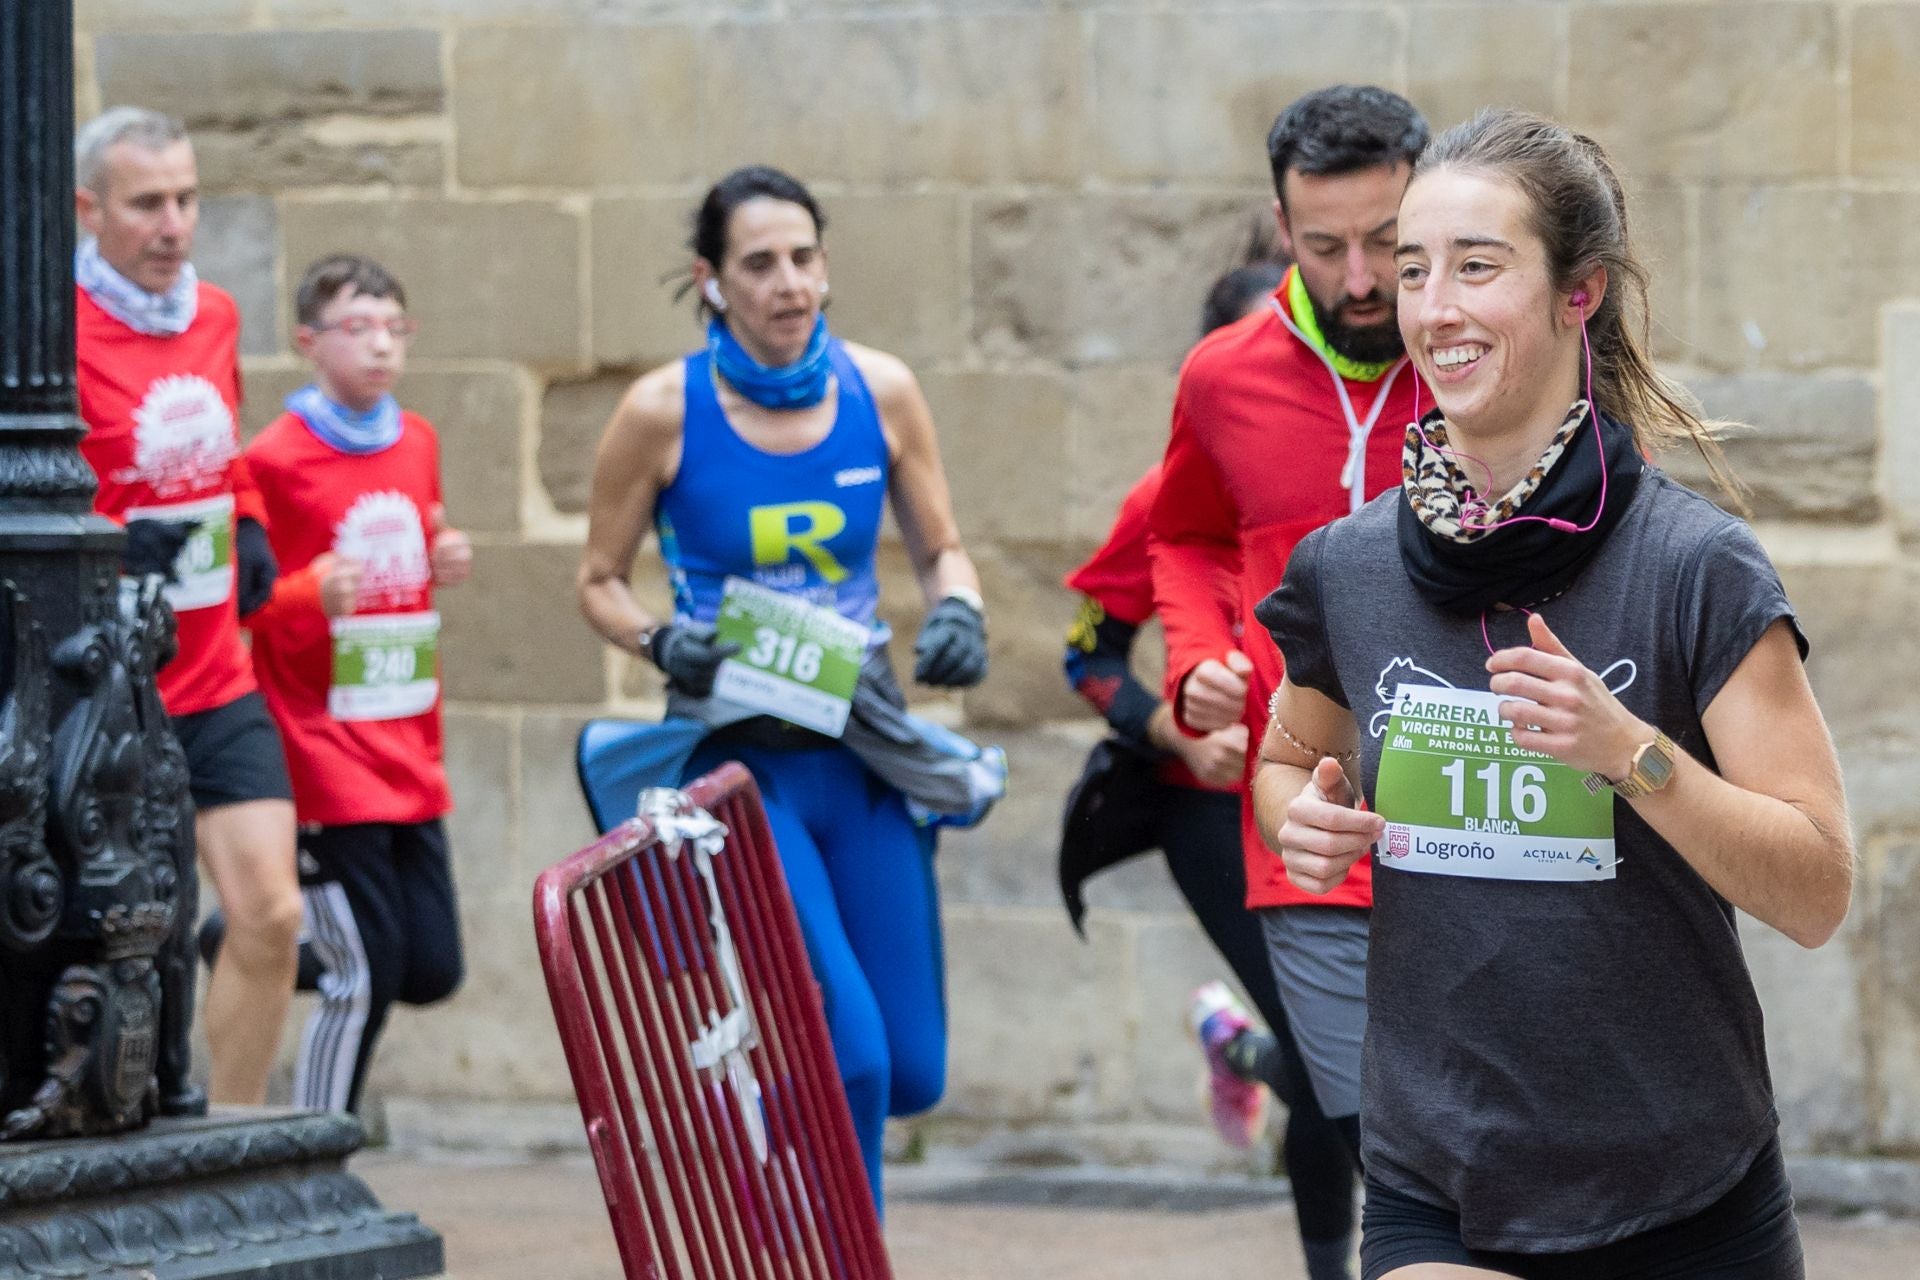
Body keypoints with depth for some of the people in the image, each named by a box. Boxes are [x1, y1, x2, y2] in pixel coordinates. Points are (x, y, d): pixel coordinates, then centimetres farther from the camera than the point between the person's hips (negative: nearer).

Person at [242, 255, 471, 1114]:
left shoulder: (417, 443, 9)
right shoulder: (276, 460, -10)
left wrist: (447, 566, 2)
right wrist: (312, 596, -25)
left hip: (408, 753, 7)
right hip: (326, 746, -7)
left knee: (431, 970, 5)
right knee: (366, 979, -7)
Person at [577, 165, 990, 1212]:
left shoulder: (879, 391, 1)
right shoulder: (664, 411, -7)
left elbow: (940, 548, 13)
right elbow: (599, 580, 4)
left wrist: (958, 610, -9)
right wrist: (661, 642, -17)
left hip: (863, 759, 4)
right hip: (737, 762, -4)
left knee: (910, 1074, 6)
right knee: (851, 1056, -19)